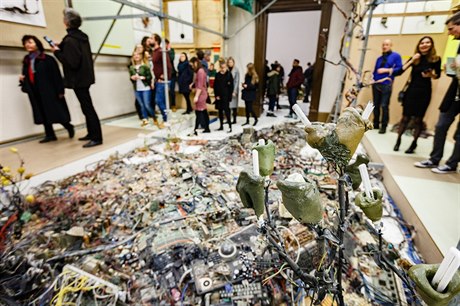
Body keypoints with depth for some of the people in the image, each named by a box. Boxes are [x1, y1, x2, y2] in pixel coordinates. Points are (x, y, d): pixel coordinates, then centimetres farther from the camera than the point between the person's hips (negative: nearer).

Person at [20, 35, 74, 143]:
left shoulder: (47, 59, -8)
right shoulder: (26, 61, 12)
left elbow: (56, 75, -11)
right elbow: (26, 76, 20)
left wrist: (60, 90, -14)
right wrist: (22, 79, -3)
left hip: (49, 91, -7)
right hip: (35, 93, 7)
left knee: (56, 112, -3)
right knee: (43, 114, 8)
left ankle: (69, 127, 21)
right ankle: (50, 134, 15)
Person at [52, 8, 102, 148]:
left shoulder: (70, 40, -17)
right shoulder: (82, 36, 10)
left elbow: (72, 62, -21)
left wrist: (57, 52, -9)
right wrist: (61, 46, 18)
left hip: (78, 79, -9)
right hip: (85, 76, 9)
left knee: (87, 107, -8)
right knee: (87, 106, 14)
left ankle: (97, 138, -5)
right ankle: (92, 133, 23)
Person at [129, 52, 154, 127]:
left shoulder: (145, 66, -3)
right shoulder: (131, 68, 9)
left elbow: (150, 77, -6)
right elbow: (131, 78, 16)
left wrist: (141, 77, -17)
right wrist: (132, 78, -6)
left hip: (146, 88, -4)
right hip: (137, 89, 4)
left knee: (147, 105, -6)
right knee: (141, 105, 5)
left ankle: (154, 118, 13)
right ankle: (145, 119, 14)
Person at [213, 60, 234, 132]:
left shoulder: (229, 74, -2)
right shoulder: (217, 75, 6)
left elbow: (231, 86, -2)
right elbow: (215, 86, 6)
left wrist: (229, 96, -9)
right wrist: (216, 95, -3)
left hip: (226, 96, -4)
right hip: (219, 96, 4)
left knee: (226, 110, -9)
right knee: (220, 111, 10)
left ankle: (230, 127, -4)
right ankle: (221, 126, 21)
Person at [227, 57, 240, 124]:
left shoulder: (236, 70, -5)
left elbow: (237, 81, -7)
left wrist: (234, 91, -12)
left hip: (233, 89, -4)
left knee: (234, 105, 0)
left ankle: (234, 120, 8)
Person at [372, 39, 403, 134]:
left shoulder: (396, 56, 6)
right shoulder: (379, 58, 19)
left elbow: (399, 69, -3)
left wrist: (387, 70, -11)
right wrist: (373, 79, -1)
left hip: (386, 85, -5)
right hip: (376, 84, 5)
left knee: (384, 106, -9)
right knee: (376, 105, 7)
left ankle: (383, 127, -3)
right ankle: (376, 124, 17)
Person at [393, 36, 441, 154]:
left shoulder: (436, 59, 1)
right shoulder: (415, 58, 4)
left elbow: (437, 75, 10)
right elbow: (401, 70, -6)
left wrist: (431, 75, -11)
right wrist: (412, 60, -13)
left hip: (424, 92, -1)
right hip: (411, 90, 1)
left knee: (418, 119, 2)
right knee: (405, 117, 2)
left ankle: (414, 143, 13)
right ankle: (398, 140, 14)